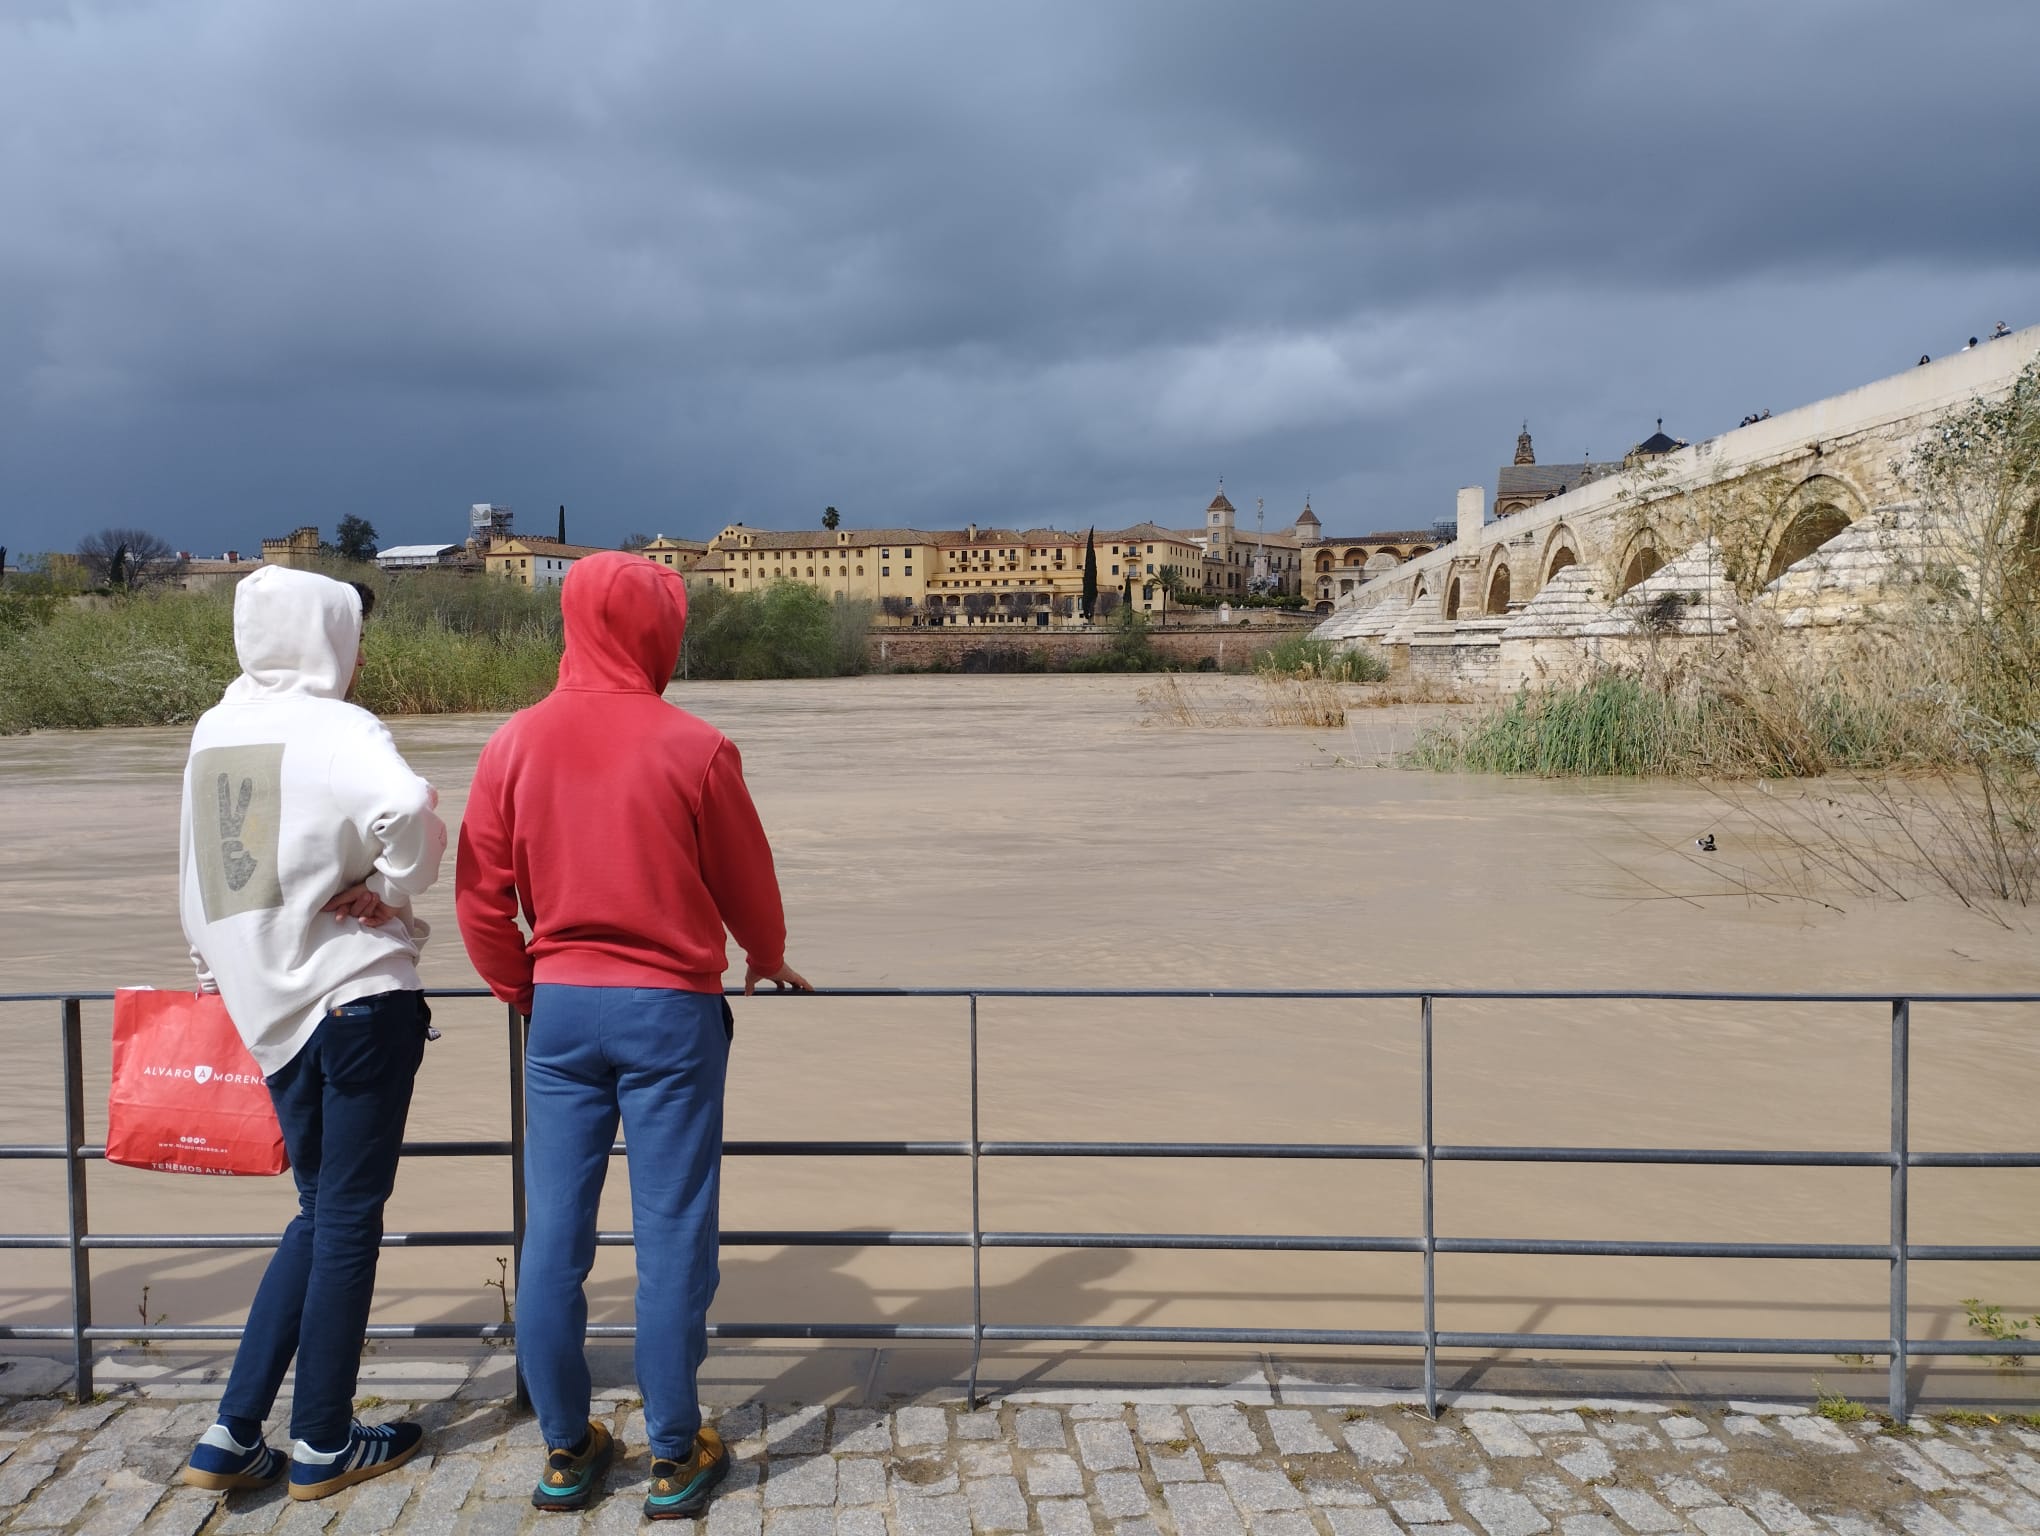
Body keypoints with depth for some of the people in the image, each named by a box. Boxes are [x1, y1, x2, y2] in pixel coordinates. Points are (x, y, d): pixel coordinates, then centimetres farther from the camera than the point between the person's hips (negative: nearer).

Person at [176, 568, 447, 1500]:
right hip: (357, 994, -7)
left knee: (322, 1214, 19)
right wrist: (392, 891, -15)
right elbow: (407, 811, -33)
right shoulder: (334, 729, -13)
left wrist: (214, 968, 28)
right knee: (349, 1221, 5)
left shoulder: (213, 732, 10)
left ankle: (233, 1436, 19)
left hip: (266, 1002, 7)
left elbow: (197, 871, 19)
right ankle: (322, 1447, 18)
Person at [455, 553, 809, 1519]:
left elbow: (481, 897, 1)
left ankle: (564, 1449, 23)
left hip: (561, 1006, 4)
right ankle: (674, 1459, 16)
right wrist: (767, 959, 21)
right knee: (671, 1238, 5)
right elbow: (746, 882, 1)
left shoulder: (516, 743, -2)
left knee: (553, 1236, 11)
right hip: (670, 1009, -3)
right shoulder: (692, 748, -10)